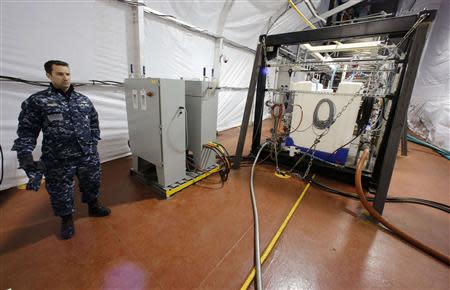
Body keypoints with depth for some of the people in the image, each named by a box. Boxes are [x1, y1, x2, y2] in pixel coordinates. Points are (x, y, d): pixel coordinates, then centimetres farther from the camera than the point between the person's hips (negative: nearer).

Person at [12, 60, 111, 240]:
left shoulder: (84, 100, 8)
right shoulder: (36, 101, -3)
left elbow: (94, 122, 16)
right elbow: (27, 130, -3)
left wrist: (94, 142, 9)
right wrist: (25, 155, -10)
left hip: (88, 156, 3)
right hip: (58, 161, -3)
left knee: (92, 184, 18)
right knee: (60, 192, 13)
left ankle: (94, 207, 43)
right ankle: (67, 219, 37)